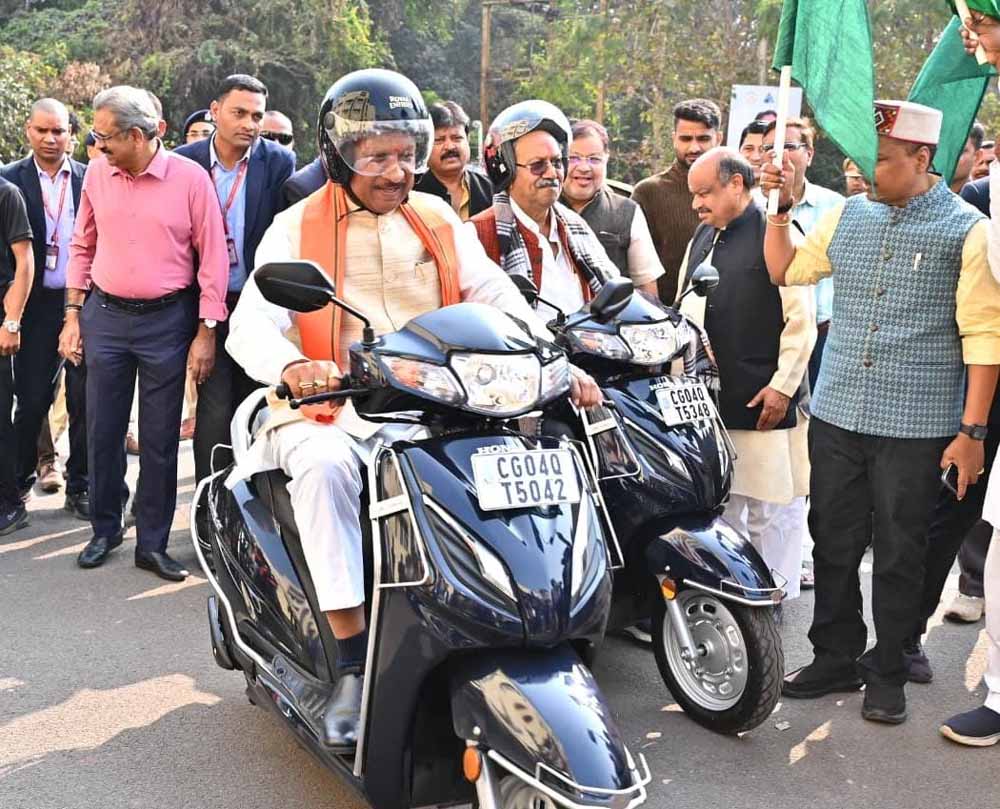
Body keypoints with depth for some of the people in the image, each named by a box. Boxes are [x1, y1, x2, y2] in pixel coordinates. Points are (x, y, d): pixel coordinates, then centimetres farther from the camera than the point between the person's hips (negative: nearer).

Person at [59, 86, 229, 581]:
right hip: (105, 316, 3)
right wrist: (73, 315, 7)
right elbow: (82, 247, 12)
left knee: (160, 438, 4)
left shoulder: (190, 178, -9)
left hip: (168, 320, -3)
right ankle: (104, 530, 28)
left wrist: (206, 332, -9)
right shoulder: (97, 173, 3)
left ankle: (152, 544, 16)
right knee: (103, 430, 9)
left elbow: (213, 257, -6)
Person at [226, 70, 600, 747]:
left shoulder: (440, 221, 13)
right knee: (325, 465, -35)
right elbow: (252, 323, -10)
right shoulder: (297, 228, 2)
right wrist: (291, 365, -34)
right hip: (330, 412, -3)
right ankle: (354, 662, -28)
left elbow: (497, 298, 5)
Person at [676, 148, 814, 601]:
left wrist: (782, 385, -14)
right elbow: (683, 309, 23)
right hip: (709, 395, 8)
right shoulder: (703, 237, 16)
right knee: (721, 502, 16)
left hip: (764, 398, -8)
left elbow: (801, 319, -13)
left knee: (771, 504, 2)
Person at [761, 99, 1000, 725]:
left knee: (900, 555, 7)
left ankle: (887, 672, 23)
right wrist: (781, 207, 7)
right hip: (837, 416, 4)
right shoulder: (848, 215, 9)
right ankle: (836, 657, 28)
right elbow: (786, 270, 21)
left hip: (916, 427, -4)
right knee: (834, 545, 12)